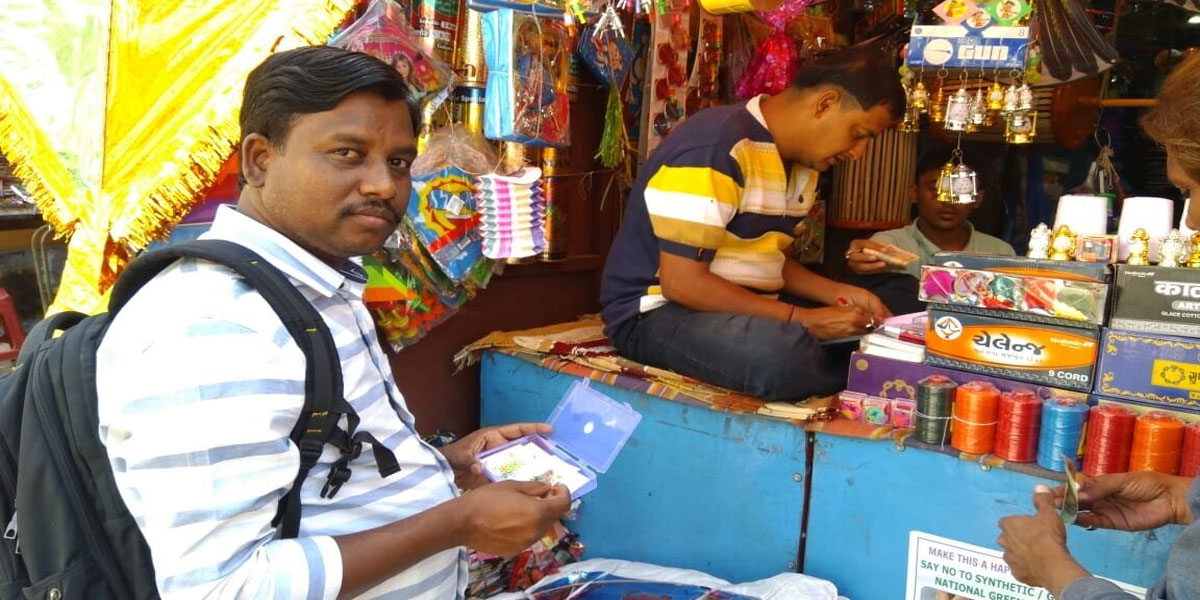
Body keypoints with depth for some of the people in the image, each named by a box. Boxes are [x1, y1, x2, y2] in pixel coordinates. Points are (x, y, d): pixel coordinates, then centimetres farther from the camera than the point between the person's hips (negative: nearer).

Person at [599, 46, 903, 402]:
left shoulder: (802, 162, 8)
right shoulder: (716, 147, -22)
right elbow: (681, 282, -25)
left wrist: (838, 293, 0)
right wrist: (805, 320, -23)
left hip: (747, 310, 8)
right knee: (787, 356, -35)